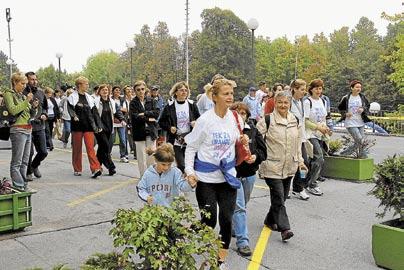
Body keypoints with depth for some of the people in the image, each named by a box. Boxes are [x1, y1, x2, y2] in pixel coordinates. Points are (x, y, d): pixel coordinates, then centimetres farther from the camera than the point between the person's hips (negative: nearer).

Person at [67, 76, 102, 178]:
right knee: (77, 149, 7)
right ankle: (77, 169, 19)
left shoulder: (89, 98, 12)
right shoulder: (72, 97, 1)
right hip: (77, 125, -2)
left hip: (88, 126, 2)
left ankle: (96, 169, -15)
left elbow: (94, 112, 12)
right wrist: (74, 116, -30)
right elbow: (70, 108, -9)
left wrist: (97, 126, 7)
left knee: (90, 148, -7)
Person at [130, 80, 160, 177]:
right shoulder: (133, 103, 0)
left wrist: (144, 113, -13)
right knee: (142, 158, 0)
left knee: (152, 156, 2)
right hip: (139, 133, -2)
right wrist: (149, 119, -8)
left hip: (151, 132, 2)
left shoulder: (151, 100, 10)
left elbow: (157, 112, -4)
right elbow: (135, 117, -12)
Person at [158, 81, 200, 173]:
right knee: (181, 166, -8)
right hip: (176, 141, -2)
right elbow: (161, 122, 6)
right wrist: (169, 128, -11)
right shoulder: (169, 106, 0)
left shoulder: (192, 105, 5)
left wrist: (196, 123, -9)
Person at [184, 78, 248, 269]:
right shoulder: (205, 120, -12)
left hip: (228, 175, 4)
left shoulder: (235, 118, 0)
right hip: (206, 178, -3)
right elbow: (191, 147, -5)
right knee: (209, 220, 2)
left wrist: (242, 141, -7)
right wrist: (189, 170, -14)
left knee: (227, 219, 5)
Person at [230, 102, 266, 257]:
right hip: (233, 174, -5)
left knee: (242, 205, 21)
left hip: (249, 174, 5)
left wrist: (256, 156, -14)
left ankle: (234, 228, 43)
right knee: (239, 207, -8)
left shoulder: (253, 130, 2)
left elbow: (263, 149, 5)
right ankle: (242, 241, -3)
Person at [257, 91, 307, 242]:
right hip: (272, 167, -6)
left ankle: (270, 220, 31)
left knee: (282, 196, 13)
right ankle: (284, 228, -7)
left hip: (289, 167, 6)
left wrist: (300, 161, 18)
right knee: (278, 197, -9)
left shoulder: (294, 121, 11)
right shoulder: (267, 121, -8)